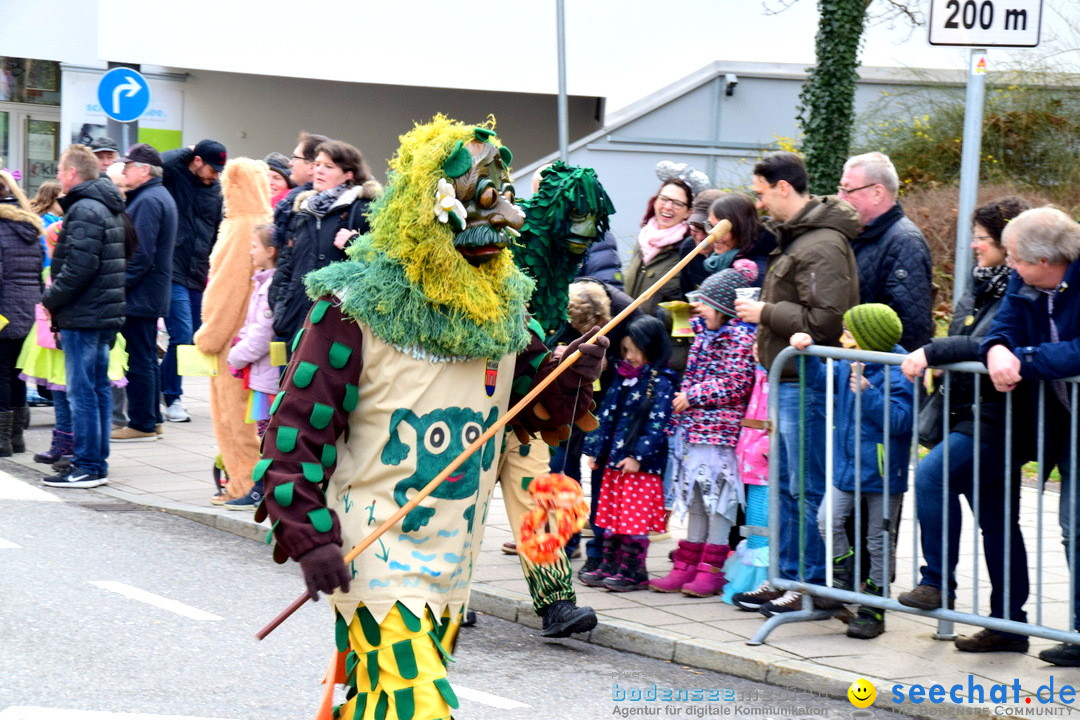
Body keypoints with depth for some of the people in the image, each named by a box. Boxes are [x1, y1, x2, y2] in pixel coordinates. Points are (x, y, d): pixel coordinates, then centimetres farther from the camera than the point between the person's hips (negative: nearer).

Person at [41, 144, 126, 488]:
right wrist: (56, 295, 15)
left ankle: (88, 466, -6)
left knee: (81, 390, -7)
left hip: (82, 315, -10)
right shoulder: (109, 207, 16)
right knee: (98, 388, 13)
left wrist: (52, 298, -11)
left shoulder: (84, 210, -15)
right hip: (105, 314, 10)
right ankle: (97, 462, 18)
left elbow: (80, 266, -23)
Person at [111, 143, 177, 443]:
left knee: (139, 360, -6)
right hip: (152, 294, 11)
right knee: (146, 358, 16)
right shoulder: (161, 196, 16)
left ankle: (141, 423, -3)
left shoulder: (148, 201, -17)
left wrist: (120, 284, -19)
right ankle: (151, 418, 21)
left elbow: (141, 253, -23)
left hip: (140, 294, -11)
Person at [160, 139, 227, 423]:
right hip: (172, 272, -7)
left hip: (198, 274, 7)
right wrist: (186, 153, -14)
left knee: (194, 337, 11)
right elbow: (157, 165, -29)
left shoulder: (216, 190, 12)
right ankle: (172, 397, 3)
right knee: (182, 335, -11)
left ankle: (161, 386, 27)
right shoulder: (173, 176, -6)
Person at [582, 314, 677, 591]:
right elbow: (607, 416, 16)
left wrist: (638, 456, -20)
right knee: (610, 516, 11)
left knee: (635, 519, -4)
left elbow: (657, 425, -14)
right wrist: (595, 449, 10)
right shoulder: (623, 378, 13)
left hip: (640, 465, -7)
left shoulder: (661, 384, -9)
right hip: (614, 460, 7)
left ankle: (633, 571, 2)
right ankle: (610, 566, 19)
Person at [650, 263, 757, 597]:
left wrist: (693, 396, -15)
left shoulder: (741, 337, -11)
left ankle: (711, 569, 2)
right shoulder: (704, 333, 15)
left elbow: (736, 383, -19)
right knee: (695, 499, 12)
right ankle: (686, 565, 16)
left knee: (717, 500, -3)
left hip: (719, 431, -9)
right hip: (693, 428, 9)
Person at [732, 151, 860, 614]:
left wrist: (766, 312, -16)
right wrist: (764, 311, 10)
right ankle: (788, 577, 22)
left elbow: (825, 319, -25)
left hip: (808, 384, -11)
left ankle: (816, 585, 1)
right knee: (786, 483, 15)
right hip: (789, 381, 11)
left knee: (808, 489, -5)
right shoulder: (792, 237, 16)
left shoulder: (822, 246, -18)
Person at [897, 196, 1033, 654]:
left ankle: (938, 583, -17)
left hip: (997, 422, -10)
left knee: (932, 474, -25)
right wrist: (929, 359, 7)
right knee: (996, 522, 12)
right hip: (969, 417, 10)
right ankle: (1009, 626, 18)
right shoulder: (979, 287, 16)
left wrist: (932, 351, -25)